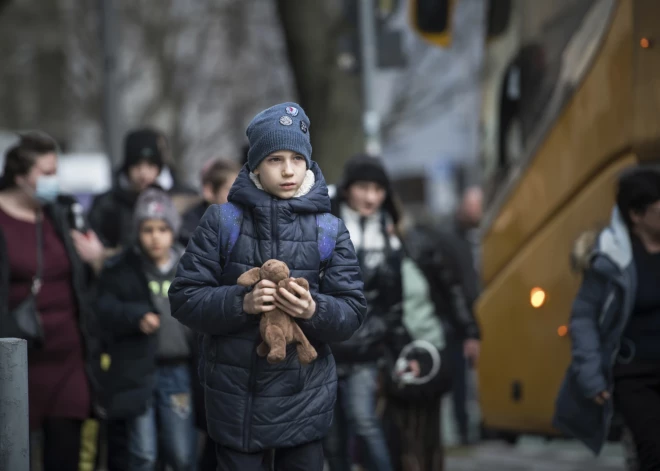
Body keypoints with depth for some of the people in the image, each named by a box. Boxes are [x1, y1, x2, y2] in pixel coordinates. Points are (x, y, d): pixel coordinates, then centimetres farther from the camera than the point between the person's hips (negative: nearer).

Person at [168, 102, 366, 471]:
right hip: (237, 397, -1)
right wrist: (242, 303, -20)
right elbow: (184, 299, -3)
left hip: (305, 398, 1)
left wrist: (314, 310, -22)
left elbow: (352, 313, -1)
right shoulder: (222, 220, -2)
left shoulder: (331, 229, 2)